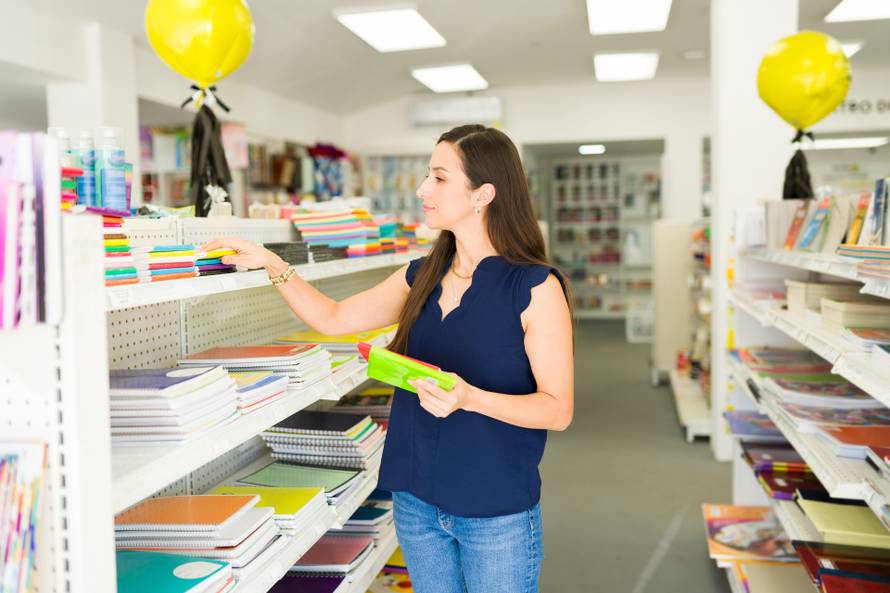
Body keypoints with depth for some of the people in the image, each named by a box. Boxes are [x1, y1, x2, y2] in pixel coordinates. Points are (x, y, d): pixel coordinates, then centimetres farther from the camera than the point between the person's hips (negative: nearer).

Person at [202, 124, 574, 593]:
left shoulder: (535, 287, -14)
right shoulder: (422, 277, 4)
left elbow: (558, 409, -14)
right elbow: (333, 319, 12)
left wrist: (470, 397, -29)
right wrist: (272, 265, 2)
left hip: (496, 512, -5)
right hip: (416, 498, 5)